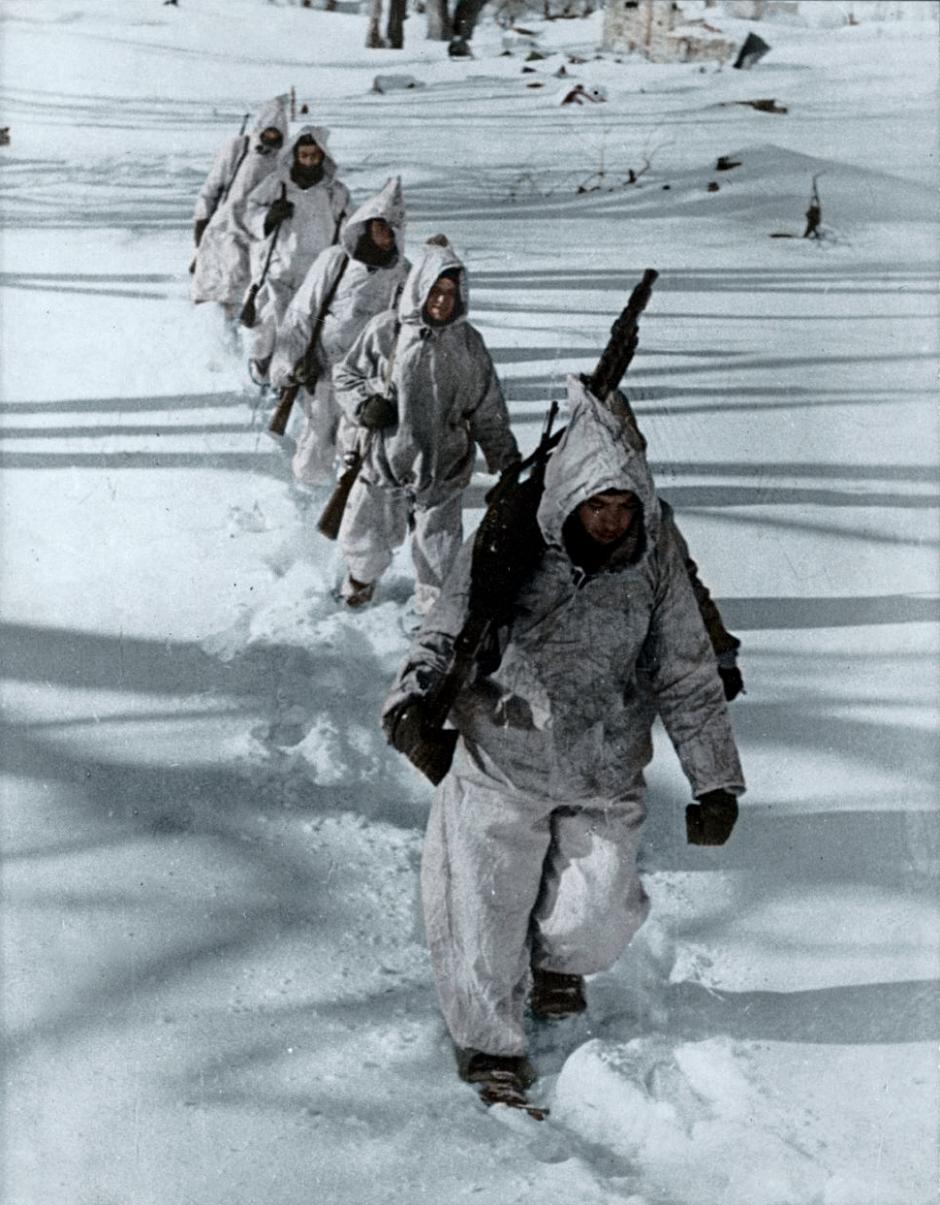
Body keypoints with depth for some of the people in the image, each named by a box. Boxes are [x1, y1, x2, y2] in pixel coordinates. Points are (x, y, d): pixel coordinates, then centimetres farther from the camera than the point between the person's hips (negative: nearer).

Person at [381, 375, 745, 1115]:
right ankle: (490, 1040, 28)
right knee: (486, 907, 2)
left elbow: (689, 678, -1)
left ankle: (559, 963, 39)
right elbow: (447, 636, -4)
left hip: (605, 778, 1)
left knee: (595, 917, 1)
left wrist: (715, 783, -2)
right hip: (503, 763, -1)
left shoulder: (655, 561, -8)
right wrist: (413, 697, -24)